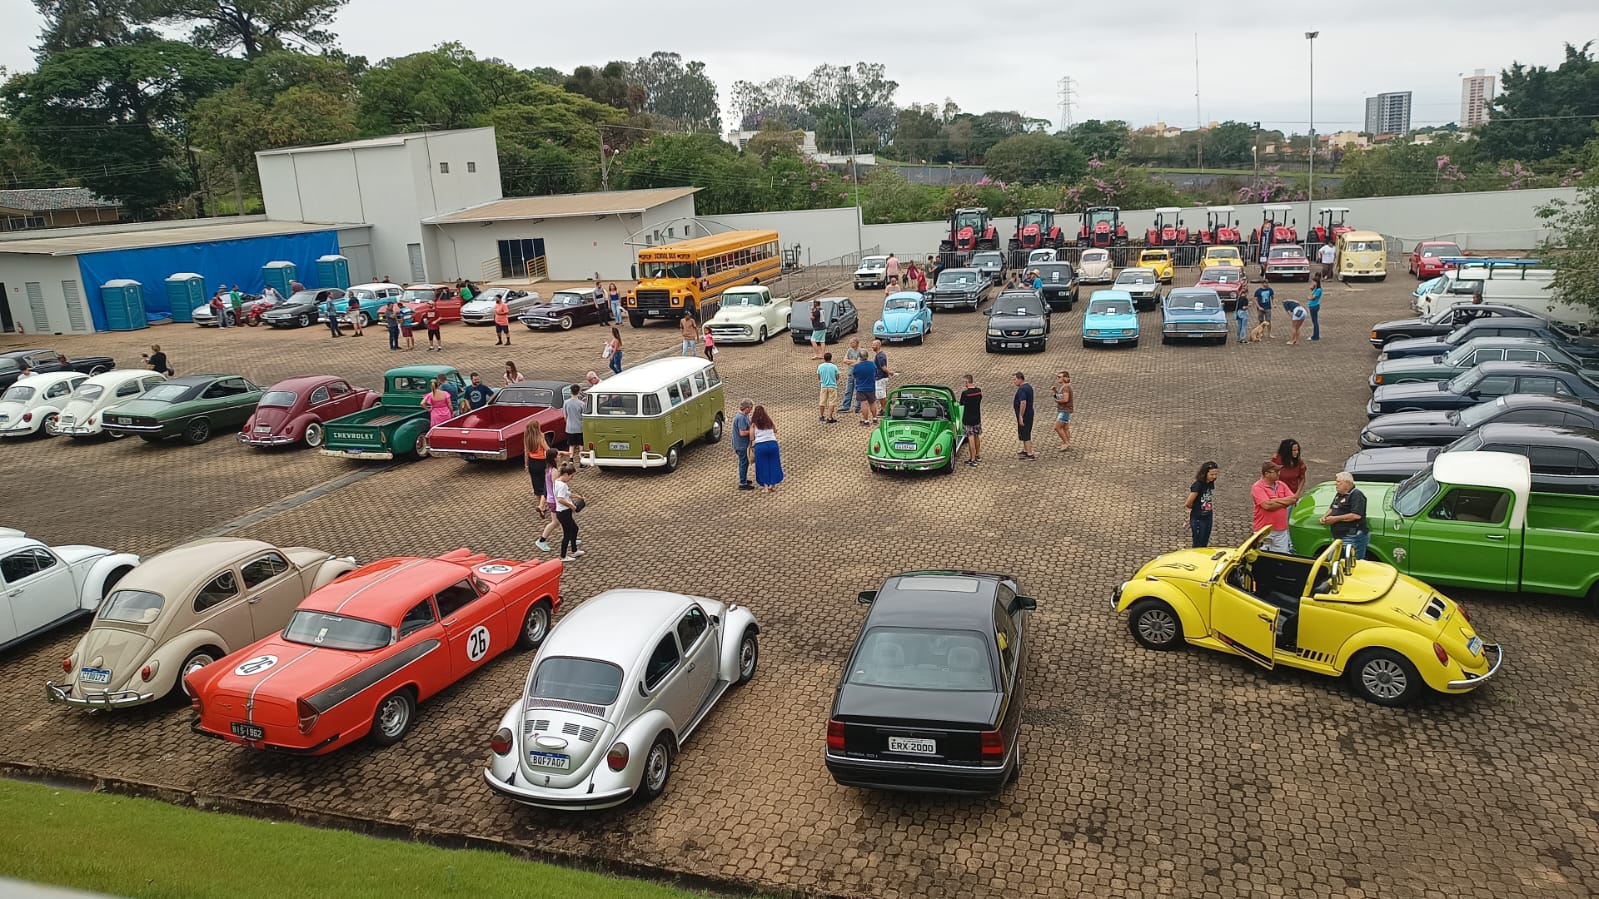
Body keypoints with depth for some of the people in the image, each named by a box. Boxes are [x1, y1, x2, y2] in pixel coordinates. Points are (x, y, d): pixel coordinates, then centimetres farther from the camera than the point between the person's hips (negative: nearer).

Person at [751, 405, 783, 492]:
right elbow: (775, 430, 19)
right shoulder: (770, 421, 11)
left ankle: (766, 486, 13)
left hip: (760, 445, -2)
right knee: (773, 464, 15)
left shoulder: (754, 423, 4)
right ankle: (773, 484, 23)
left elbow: (751, 437, 2)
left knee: (763, 465, 11)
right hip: (772, 444, 2)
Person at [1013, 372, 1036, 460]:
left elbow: (1023, 403, -29)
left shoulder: (1022, 389, -21)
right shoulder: (1028, 386, 11)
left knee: (1025, 435, -5)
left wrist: (1021, 416, -27)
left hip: (1024, 415, -10)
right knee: (1026, 434, 22)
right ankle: (1025, 451, 35)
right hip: (1029, 413, 10)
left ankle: (1030, 455, -4)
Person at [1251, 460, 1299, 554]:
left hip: (1282, 530, 6)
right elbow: (1267, 505, -23)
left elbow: (1294, 499, -1)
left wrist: (1275, 500, -12)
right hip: (1264, 531, -6)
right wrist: (1285, 502, -8)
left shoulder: (1281, 485, 9)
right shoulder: (1257, 487, -11)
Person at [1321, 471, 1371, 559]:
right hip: (1341, 537, 10)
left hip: (1354, 537, -10)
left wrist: (1336, 518, -18)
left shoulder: (1356, 495, -12)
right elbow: (1332, 508, 32)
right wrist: (1325, 517, 10)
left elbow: (1356, 515, -22)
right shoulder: (1339, 495, 18)